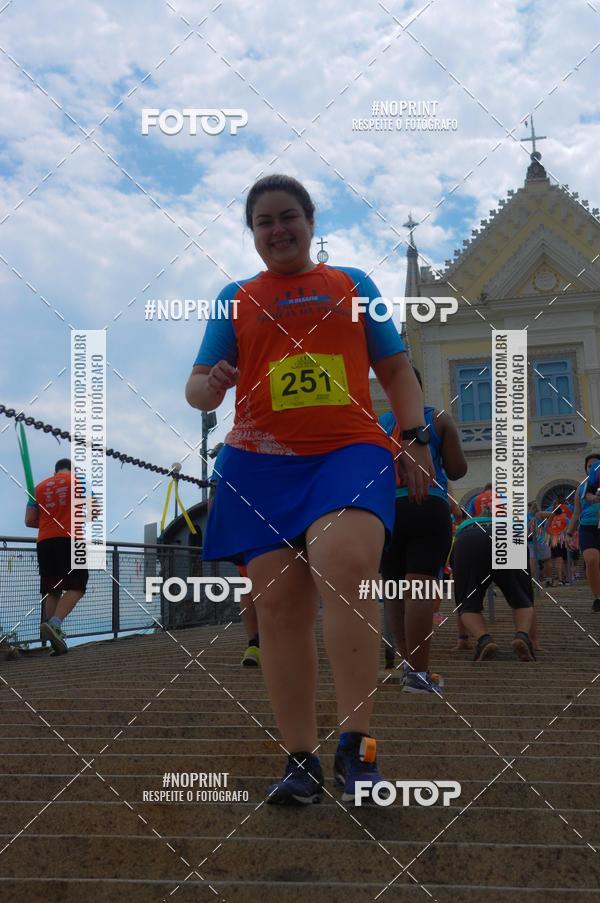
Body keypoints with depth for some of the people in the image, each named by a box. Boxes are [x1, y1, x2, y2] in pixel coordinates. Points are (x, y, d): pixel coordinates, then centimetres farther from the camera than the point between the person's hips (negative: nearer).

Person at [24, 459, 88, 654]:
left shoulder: (40, 487, 17)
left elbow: (29, 521, 12)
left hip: (44, 542, 4)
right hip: (70, 540, -4)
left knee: (52, 591, 8)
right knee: (76, 587, -4)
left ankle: (54, 640, 1)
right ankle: (54, 624, -26)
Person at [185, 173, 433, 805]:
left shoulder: (353, 284, 19)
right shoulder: (235, 300, 19)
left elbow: (396, 369, 19)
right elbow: (198, 386, 14)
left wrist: (415, 438, 6)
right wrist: (208, 386, -10)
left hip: (350, 451, -2)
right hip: (263, 463, 2)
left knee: (344, 569, -28)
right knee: (278, 605, -4)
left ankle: (356, 746, -21)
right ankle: (301, 760, 5)